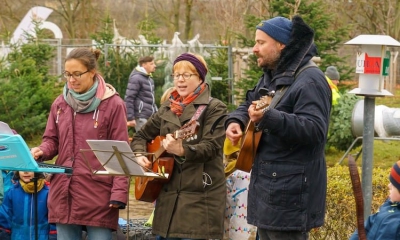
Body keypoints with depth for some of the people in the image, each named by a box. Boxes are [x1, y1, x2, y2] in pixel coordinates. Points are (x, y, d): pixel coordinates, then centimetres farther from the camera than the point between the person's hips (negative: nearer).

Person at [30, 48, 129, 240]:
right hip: (64, 192, 5)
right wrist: (41, 152, -7)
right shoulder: (60, 103, 10)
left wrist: (119, 192, -14)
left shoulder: (113, 104, -6)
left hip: (98, 194, -5)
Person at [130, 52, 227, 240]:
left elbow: (211, 146, -16)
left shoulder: (214, 108, -3)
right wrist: (139, 155, 3)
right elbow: (141, 136, 24)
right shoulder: (167, 108, 15)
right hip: (168, 194, 6)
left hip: (200, 196, -6)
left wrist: (182, 150, -33)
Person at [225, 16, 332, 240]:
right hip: (266, 185, 10)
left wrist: (268, 118, -36)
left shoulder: (309, 80, -16)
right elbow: (249, 105, 28)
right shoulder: (271, 76, 16)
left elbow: (314, 129, -27)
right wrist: (236, 121, 4)